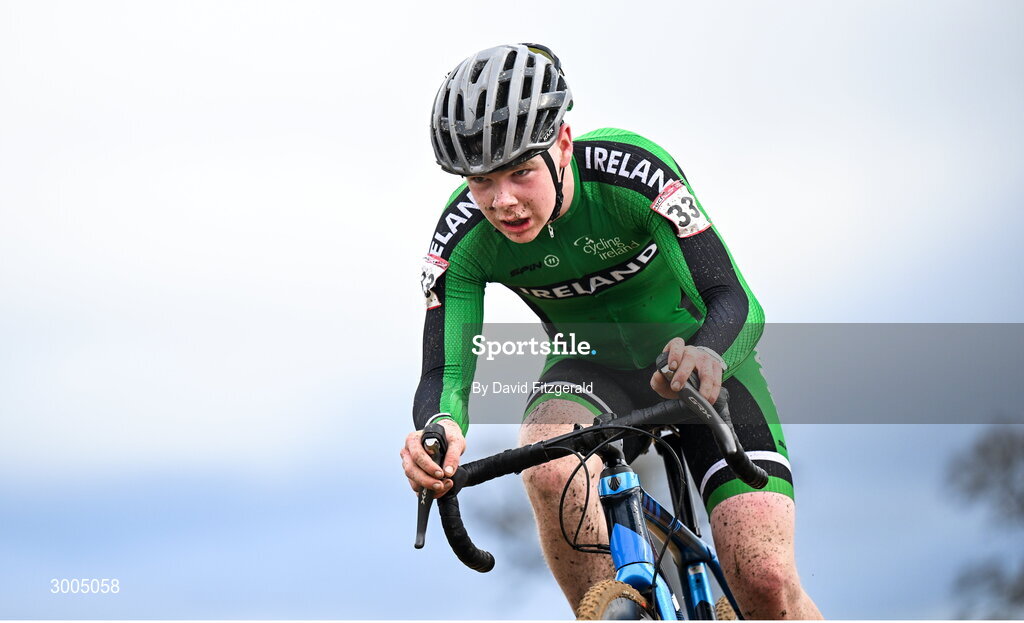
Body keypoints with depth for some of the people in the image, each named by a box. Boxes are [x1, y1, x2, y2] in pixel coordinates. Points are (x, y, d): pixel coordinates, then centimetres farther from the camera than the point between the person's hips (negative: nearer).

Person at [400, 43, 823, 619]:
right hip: (595, 365, 2)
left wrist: (707, 355, -58)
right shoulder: (464, 238, -21)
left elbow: (735, 300, -35)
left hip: (698, 358, -2)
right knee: (551, 468, -36)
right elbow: (445, 371, -25)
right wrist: (439, 429, -49)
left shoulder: (633, 170, -30)